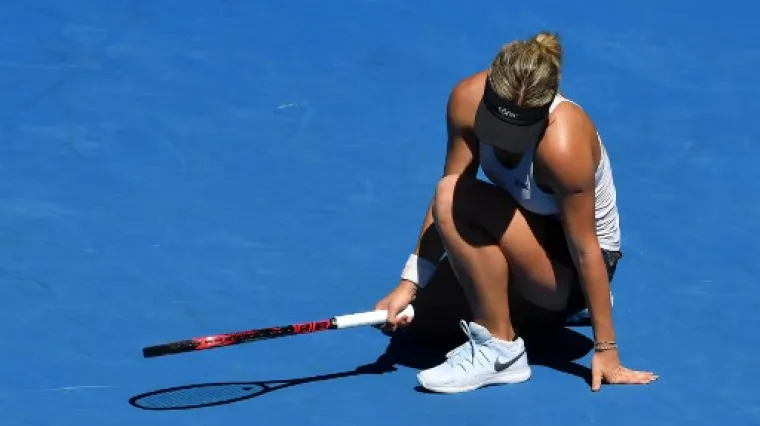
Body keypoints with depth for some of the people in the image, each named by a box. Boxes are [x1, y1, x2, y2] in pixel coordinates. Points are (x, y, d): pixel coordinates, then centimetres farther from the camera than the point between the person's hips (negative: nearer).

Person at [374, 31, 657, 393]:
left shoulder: (563, 144, -35)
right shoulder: (467, 99, -19)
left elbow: (586, 250, -27)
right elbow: (447, 190, -12)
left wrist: (605, 349, -20)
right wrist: (410, 284, -17)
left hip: (570, 264, -7)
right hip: (533, 230, 7)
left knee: (455, 201, -29)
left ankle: (500, 349, -19)